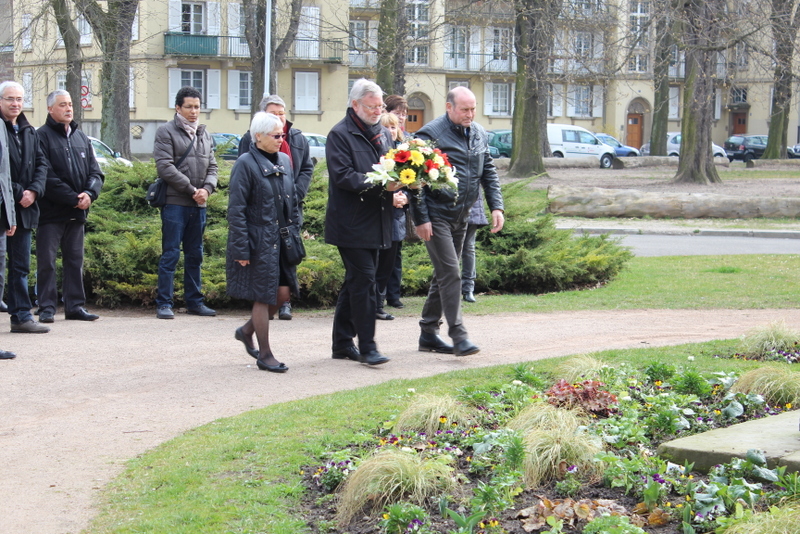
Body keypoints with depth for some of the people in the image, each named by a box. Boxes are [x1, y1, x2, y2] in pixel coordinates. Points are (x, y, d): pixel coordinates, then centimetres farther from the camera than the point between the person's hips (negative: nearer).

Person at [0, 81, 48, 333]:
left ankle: (21, 316, 15)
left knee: (21, 266, 10)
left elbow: (41, 163, 13)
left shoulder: (29, 131, 15)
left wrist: (33, 191, -4)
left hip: (23, 208, 7)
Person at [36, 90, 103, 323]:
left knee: (75, 260, 10)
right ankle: (47, 307, 3)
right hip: (51, 211, -6)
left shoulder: (81, 138, 14)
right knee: (46, 262, -2)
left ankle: (75, 306, 15)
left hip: (77, 213, 6)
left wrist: (89, 194, -9)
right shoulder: (42, 136, -6)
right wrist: (73, 198, -15)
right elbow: (47, 177, -14)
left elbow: (95, 173, 11)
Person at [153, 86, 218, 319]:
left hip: (199, 204, 6)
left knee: (195, 255, 11)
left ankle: (194, 301, 19)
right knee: (170, 254, -5)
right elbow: (165, 167, -11)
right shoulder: (166, 132, -2)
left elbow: (212, 166, 15)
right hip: (175, 202, -6)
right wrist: (191, 189, -12)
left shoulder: (204, 134, 17)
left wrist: (207, 188, -6)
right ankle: (164, 304, -1)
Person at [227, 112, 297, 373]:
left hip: (281, 240, 7)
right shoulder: (246, 164, -12)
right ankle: (265, 355, 12)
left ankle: (247, 331, 30)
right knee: (263, 296, 0)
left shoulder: (284, 161, 9)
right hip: (259, 241, -7)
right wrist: (241, 249, -16)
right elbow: (236, 210, -13)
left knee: (283, 293, 7)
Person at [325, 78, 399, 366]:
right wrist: (380, 185, -26)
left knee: (355, 281, 13)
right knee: (363, 280, -11)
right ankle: (367, 346, -7)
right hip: (351, 222, -8)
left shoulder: (383, 133, 15)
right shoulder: (340, 134, -9)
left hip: (376, 221, 8)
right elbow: (343, 176, -18)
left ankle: (342, 343, 20)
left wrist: (398, 187, -2)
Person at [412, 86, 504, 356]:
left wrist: (496, 206, 5)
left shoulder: (479, 134, 9)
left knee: (444, 274, 12)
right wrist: (421, 219, -16)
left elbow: (488, 171, 17)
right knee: (450, 273, -11)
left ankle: (428, 333, 20)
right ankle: (459, 336, -10)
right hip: (437, 216, -7)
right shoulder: (431, 134, -12)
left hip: (461, 217, 7)